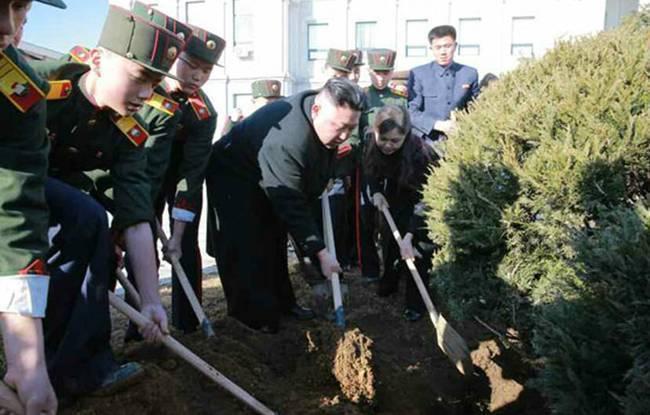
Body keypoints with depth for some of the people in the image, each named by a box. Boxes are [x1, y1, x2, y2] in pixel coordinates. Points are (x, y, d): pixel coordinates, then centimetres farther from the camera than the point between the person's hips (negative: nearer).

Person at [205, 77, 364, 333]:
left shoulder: (329, 118, -15)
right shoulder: (286, 141, -43)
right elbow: (292, 206, -37)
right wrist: (321, 252, -34)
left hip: (268, 181, 9)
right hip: (233, 179, -8)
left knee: (275, 242, 13)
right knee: (247, 247, -11)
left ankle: (282, 303, 23)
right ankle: (254, 314, 0)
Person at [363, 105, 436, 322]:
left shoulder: (419, 153, -39)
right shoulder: (372, 145, -24)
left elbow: (423, 200, -35)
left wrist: (409, 236, -41)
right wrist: (376, 192, -17)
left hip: (420, 200, -5)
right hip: (395, 197, 5)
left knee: (418, 249, -6)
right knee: (389, 240, 14)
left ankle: (416, 302, 9)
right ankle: (389, 282, 38)